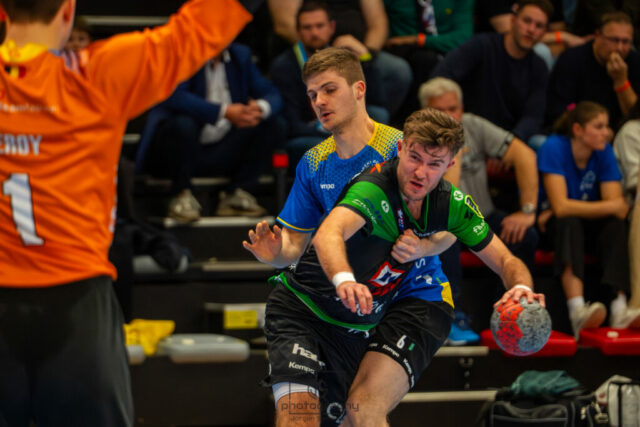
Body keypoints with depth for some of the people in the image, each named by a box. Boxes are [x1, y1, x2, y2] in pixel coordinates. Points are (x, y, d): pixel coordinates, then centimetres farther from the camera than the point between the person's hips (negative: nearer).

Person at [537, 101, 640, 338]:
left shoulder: (604, 152, -6)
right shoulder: (554, 148, -19)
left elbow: (620, 210, -14)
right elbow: (560, 206, -28)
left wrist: (570, 210, -21)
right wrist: (611, 206, -21)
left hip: (588, 228, 4)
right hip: (550, 228, -4)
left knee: (616, 225, -25)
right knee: (569, 223, -35)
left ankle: (619, 309, -38)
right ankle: (577, 311, -53)